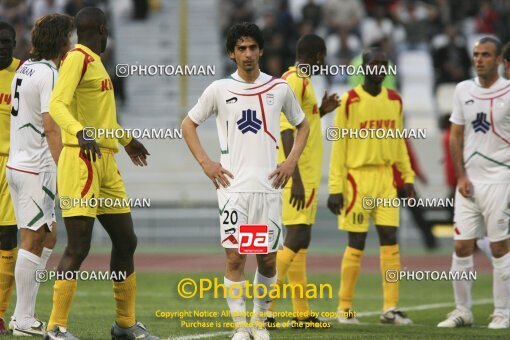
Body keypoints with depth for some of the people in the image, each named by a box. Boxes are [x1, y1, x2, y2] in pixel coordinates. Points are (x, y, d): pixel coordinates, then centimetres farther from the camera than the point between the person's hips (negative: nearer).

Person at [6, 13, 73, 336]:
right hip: (35, 169, -9)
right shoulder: (48, 74, -15)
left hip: (17, 163, 9)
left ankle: (24, 312, 15)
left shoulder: (25, 69, 13)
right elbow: (50, 126, -22)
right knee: (33, 241, -5)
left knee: (49, 235, 16)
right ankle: (24, 320, -2)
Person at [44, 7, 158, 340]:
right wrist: (80, 132, -39)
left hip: (106, 162, 10)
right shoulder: (78, 59, -8)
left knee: (126, 241, 13)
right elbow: (58, 104, -22)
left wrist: (126, 139, 50)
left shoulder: (95, 62, 20)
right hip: (82, 160, -10)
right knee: (78, 247, -12)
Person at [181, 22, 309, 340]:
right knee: (235, 257, -7)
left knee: (268, 259, 4)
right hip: (232, 185, -1)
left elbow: (302, 125, 19)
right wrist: (206, 163, 1)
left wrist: (292, 161, 6)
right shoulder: (219, 90, 2)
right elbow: (188, 124, 11)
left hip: (269, 185, 1)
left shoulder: (279, 88, 6)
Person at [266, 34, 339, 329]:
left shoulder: (300, 81, 17)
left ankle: (302, 315, 13)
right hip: (301, 175, -10)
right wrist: (296, 178, -26)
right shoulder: (295, 81, -13)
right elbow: (287, 130, -21)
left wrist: (321, 113, 22)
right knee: (297, 239, -14)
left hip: (304, 175, 10)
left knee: (298, 240, 10)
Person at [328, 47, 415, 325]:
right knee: (356, 245, -2)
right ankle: (345, 308, 8)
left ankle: (390, 308, 3)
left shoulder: (394, 101, 10)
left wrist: (407, 177, 10)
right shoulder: (350, 101, -5)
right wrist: (335, 188, -9)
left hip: (386, 178, 5)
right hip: (357, 177, -5)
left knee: (390, 241, 0)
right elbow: (338, 146, -5)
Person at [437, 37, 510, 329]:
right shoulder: (464, 90, 8)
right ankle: (463, 310, 12)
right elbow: (456, 136, 11)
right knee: (462, 247, 3)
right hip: (470, 180, 4)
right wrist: (461, 177, 2)